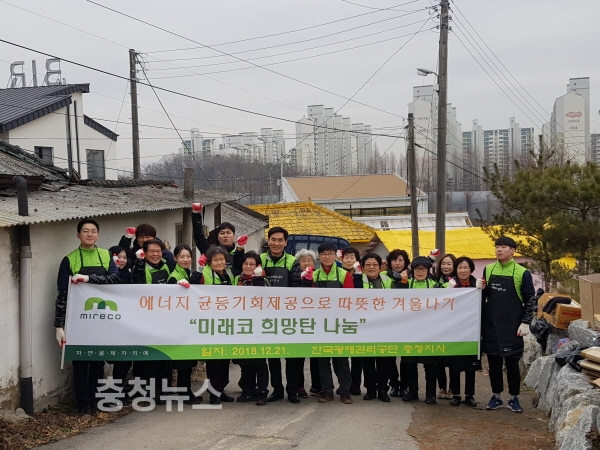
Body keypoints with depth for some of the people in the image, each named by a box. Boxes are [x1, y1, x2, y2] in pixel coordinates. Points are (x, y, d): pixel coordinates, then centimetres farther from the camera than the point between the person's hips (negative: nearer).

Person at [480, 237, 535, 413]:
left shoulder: (522, 273, -6)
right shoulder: (488, 269, 5)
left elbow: (530, 300, -3)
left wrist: (525, 323, -9)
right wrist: (480, 289, -8)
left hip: (512, 326, -3)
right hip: (491, 324, 4)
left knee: (512, 362, 4)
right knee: (493, 362, 9)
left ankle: (514, 398, 16)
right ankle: (496, 396, 20)